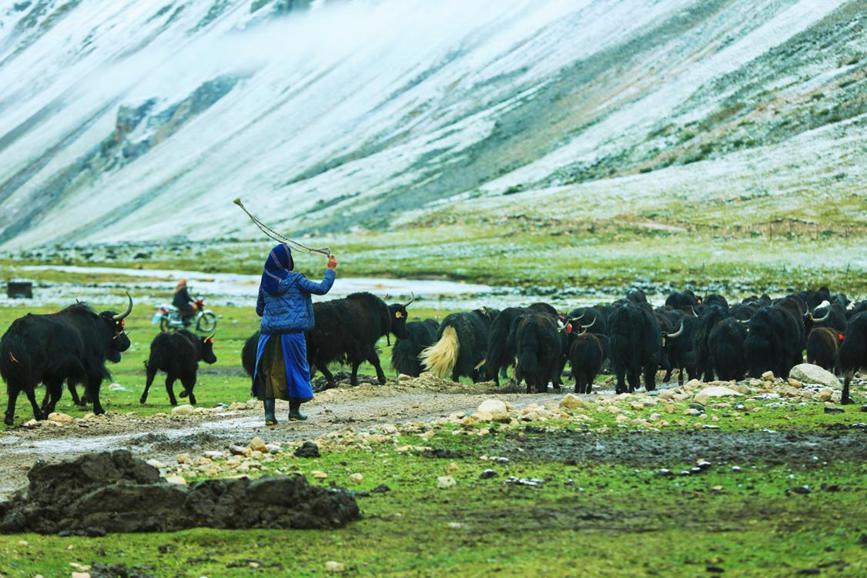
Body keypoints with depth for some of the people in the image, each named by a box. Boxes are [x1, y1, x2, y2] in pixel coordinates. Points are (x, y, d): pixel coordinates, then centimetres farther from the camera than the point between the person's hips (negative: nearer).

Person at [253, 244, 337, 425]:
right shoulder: (295, 279, -7)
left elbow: (259, 310, 14)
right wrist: (331, 269, 6)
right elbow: (322, 288, -7)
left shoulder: (265, 282, 6)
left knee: (269, 371, 5)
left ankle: (269, 413, -4)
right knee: (296, 368, 11)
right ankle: (294, 410, 15)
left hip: (270, 332, 3)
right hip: (292, 331, -3)